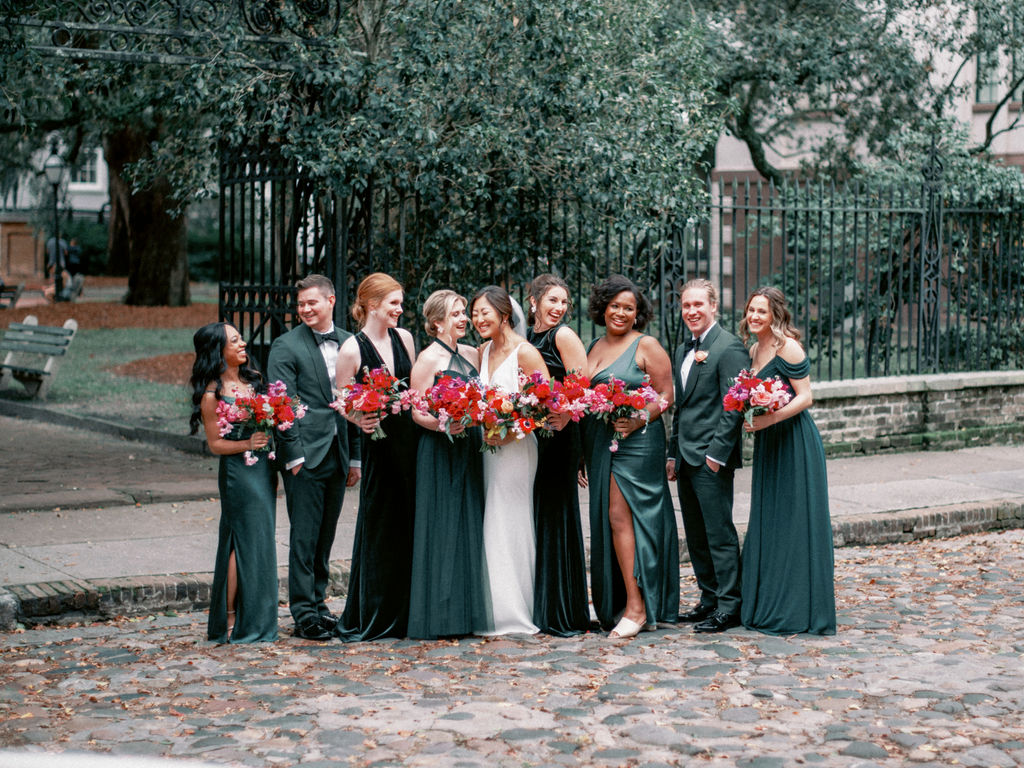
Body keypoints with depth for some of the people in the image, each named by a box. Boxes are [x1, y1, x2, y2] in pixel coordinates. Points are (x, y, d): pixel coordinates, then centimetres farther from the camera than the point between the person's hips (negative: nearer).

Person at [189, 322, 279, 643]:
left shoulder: (253, 379, 10)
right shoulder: (212, 394, -10)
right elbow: (215, 443, -7)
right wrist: (247, 444, -23)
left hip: (264, 469, 7)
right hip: (238, 473, -7)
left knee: (260, 542, 10)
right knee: (243, 543, -6)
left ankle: (256, 617, 18)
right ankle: (230, 620, 1)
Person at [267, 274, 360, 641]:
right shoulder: (286, 346, -4)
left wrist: (355, 457, 13)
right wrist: (294, 455, -15)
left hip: (338, 455, 5)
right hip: (305, 455, -5)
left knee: (325, 536, 12)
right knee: (304, 537, -3)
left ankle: (317, 603, 23)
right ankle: (305, 615, 2)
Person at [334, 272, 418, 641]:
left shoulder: (404, 338, 7)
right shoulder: (351, 350, -8)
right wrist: (360, 420, -22)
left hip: (412, 439, 5)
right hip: (379, 444, -5)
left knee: (411, 525, 8)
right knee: (379, 529, 0)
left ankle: (406, 612, 18)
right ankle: (368, 618, 11)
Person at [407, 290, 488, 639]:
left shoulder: (472, 354, 13)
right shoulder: (428, 358, -6)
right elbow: (417, 412, -10)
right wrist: (443, 425, -26)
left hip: (470, 449, 6)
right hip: (439, 450, -6)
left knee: (470, 526, 7)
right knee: (442, 528, -5)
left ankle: (468, 611, 14)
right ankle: (439, 615, 1)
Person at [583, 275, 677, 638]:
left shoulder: (646, 345, -3)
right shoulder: (594, 347, 16)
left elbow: (666, 395, -6)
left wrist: (638, 420, -22)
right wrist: (584, 451, 11)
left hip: (636, 442, -7)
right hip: (599, 443, 7)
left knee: (620, 517, -12)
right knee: (607, 520, 7)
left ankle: (636, 607, -9)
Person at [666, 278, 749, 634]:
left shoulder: (729, 348, -10)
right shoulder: (683, 351, 17)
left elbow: (734, 406, -16)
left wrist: (716, 453, -20)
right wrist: (673, 454, 18)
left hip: (712, 459, -9)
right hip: (686, 458, 9)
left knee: (720, 534, -5)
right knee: (696, 537, 13)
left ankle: (729, 607, 1)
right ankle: (709, 600, 22)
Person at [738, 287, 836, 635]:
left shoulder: (787, 347, -12)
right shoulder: (755, 350, 13)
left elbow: (805, 397, -16)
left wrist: (769, 419, -24)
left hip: (794, 442, -8)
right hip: (767, 444, 8)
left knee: (795, 523, -4)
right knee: (767, 523, 10)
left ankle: (798, 610, 3)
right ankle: (767, 605, 17)